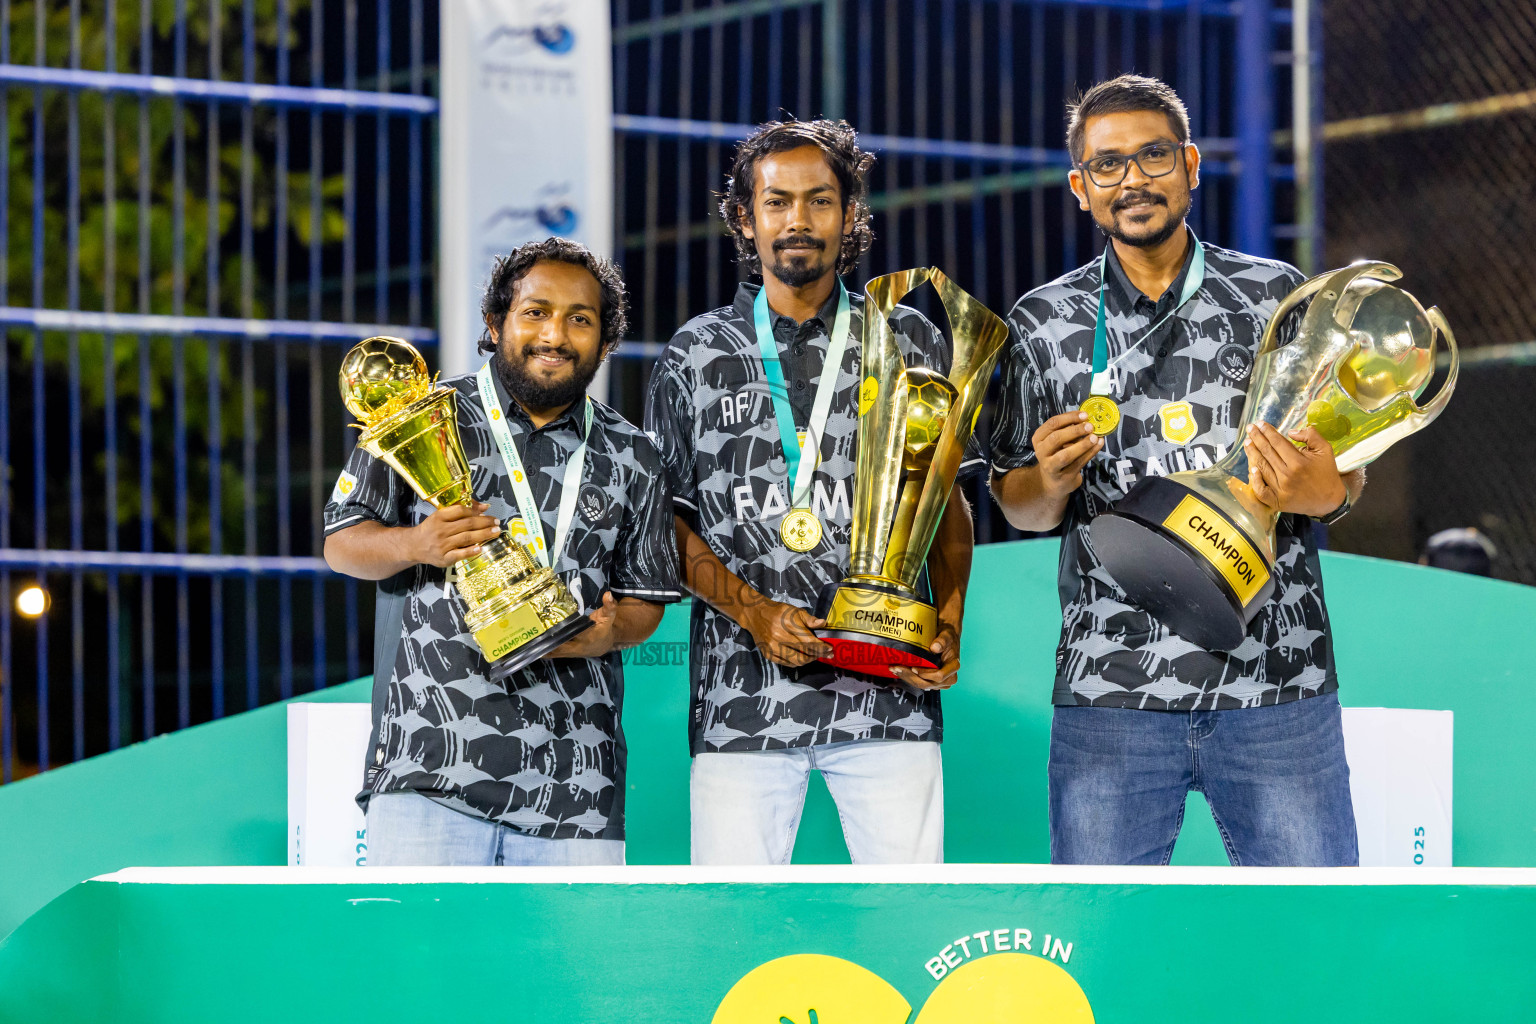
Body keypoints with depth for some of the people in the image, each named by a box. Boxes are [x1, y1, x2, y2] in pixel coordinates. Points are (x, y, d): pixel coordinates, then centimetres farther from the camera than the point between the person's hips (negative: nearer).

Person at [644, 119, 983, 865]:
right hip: (741, 694, 0)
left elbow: (948, 503, 15)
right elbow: (671, 522, 9)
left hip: (887, 692, 0)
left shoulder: (909, 343, 11)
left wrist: (949, 623, -2)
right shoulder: (697, 355, 10)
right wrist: (753, 611, -8)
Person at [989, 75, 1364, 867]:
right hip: (1108, 693, 1)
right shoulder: (1043, 324, 8)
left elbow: (1348, 473, 9)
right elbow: (1016, 504, 14)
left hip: (1277, 687, -1)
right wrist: (1051, 481, -9)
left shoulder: (1278, 296, 6)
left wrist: (1323, 492, -14)